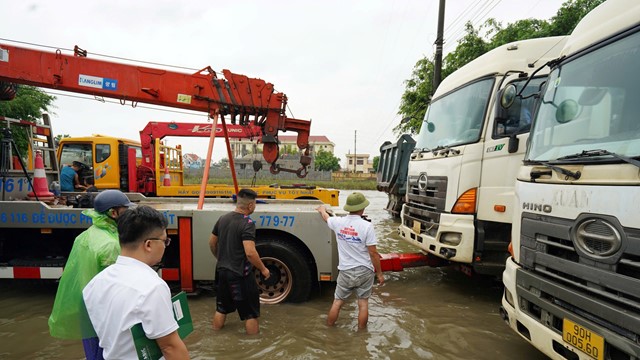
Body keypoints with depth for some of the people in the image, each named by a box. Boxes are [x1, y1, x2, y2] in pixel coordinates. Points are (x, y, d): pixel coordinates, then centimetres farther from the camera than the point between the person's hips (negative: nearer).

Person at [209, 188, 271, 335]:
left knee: (221, 307, 24)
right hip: (240, 274, -7)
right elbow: (250, 252, -29)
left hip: (222, 271, 8)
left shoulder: (223, 219, 2)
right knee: (250, 311, 8)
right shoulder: (247, 223, -21)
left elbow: (212, 243, 13)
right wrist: (263, 269, -15)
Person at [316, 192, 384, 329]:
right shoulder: (366, 226, -17)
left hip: (345, 272, 3)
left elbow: (326, 217, 19)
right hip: (364, 272, -2)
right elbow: (373, 253, -14)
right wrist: (379, 273, -2)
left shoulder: (338, 222, -6)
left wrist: (322, 209, 42)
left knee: (337, 302, 18)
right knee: (363, 303, 15)